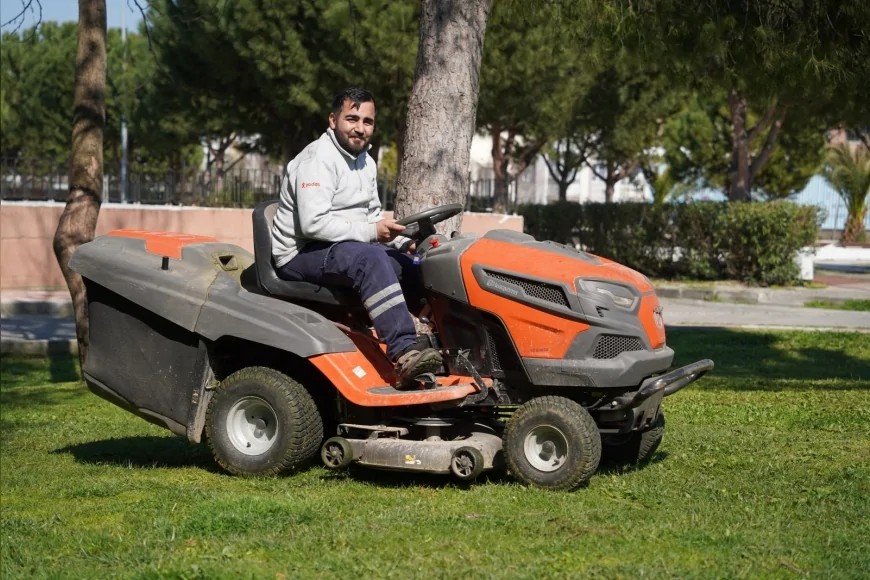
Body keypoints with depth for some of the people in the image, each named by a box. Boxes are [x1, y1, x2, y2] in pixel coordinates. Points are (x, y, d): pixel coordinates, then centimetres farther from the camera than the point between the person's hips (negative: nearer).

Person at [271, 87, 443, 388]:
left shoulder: (366, 162, 15)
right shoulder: (318, 159, -16)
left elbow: (372, 216, 23)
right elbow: (313, 223, -27)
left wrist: (402, 242, 4)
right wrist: (370, 231, -27)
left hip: (348, 248, 10)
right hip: (301, 254, -10)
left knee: (413, 265, -3)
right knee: (369, 257, -36)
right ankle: (405, 352, -45)